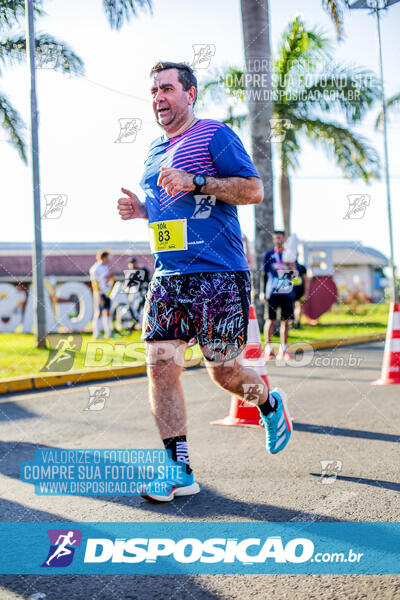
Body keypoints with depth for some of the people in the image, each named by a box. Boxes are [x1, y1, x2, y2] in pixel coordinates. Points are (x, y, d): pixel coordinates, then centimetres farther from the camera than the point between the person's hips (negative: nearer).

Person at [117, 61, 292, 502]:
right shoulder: (154, 151, 19)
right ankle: (179, 472, 3)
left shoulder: (215, 135, -3)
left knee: (223, 372, 1)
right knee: (160, 365, -6)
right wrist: (139, 209, 8)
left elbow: (253, 190, -11)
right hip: (168, 276, 6)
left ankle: (270, 404, 35)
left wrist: (196, 182, -20)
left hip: (219, 275, -6)